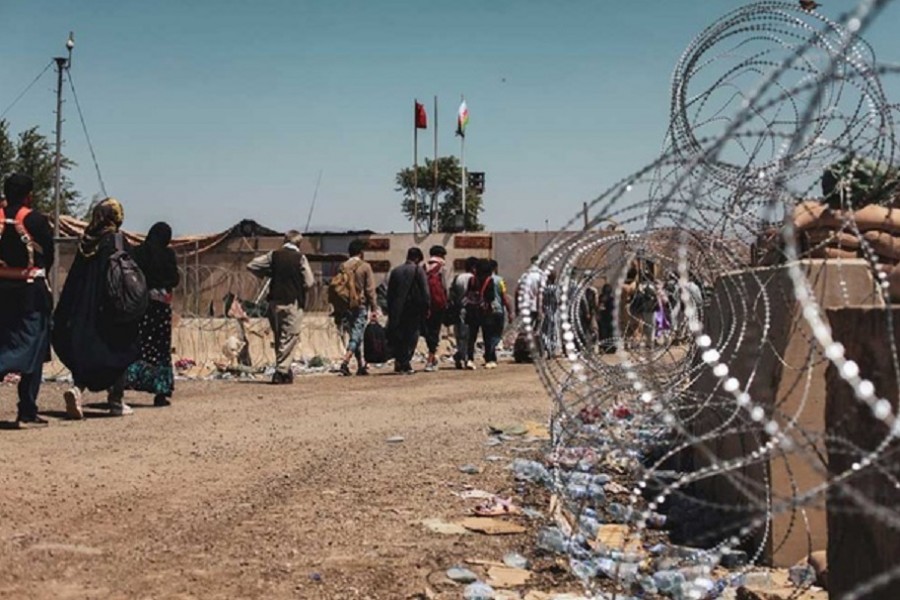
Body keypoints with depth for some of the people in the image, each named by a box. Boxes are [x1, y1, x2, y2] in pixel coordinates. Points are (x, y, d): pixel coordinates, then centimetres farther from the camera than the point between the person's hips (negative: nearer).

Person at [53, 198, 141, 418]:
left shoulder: (86, 242, 7)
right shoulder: (119, 241, -7)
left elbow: (74, 278, 8)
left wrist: (63, 316, 12)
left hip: (84, 309, 4)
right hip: (113, 308, -4)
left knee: (85, 355, 11)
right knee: (118, 353, 8)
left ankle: (77, 388, -13)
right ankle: (116, 402, 11)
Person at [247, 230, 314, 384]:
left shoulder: (274, 255, 4)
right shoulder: (300, 257, -6)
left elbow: (251, 266, 4)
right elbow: (309, 282, -8)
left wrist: (265, 274, 16)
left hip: (275, 301, 4)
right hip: (293, 302, -4)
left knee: (278, 337, 15)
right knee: (290, 337, 0)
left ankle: (282, 370, 20)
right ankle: (282, 371, -7)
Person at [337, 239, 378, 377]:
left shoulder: (343, 267, 5)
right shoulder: (365, 267, -6)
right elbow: (370, 290, -7)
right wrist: (374, 309, -3)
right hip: (360, 305, -4)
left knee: (355, 336, 14)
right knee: (356, 336, -3)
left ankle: (361, 365, 19)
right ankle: (345, 363, -19)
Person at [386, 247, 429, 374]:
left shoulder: (395, 271, 10)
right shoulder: (418, 270, -4)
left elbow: (389, 293, 10)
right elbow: (424, 291, -9)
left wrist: (391, 311, 13)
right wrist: (426, 307, -2)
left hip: (397, 310, 4)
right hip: (413, 309, -4)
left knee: (398, 336, 12)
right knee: (411, 337, 2)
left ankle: (398, 362, 11)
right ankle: (405, 364, -4)